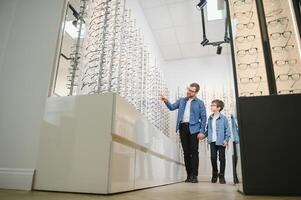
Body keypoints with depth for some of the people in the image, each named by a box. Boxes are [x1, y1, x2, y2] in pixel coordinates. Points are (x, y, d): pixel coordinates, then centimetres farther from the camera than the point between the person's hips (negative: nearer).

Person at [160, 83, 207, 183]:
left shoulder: (200, 103, 5)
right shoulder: (181, 100, 17)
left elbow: (203, 117, 2)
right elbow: (172, 107, 11)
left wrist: (202, 131, -7)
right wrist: (166, 101, -8)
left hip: (193, 128, -3)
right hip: (183, 128, 4)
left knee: (194, 151, -5)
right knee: (186, 152, 6)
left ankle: (194, 176, 0)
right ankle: (189, 175, 13)